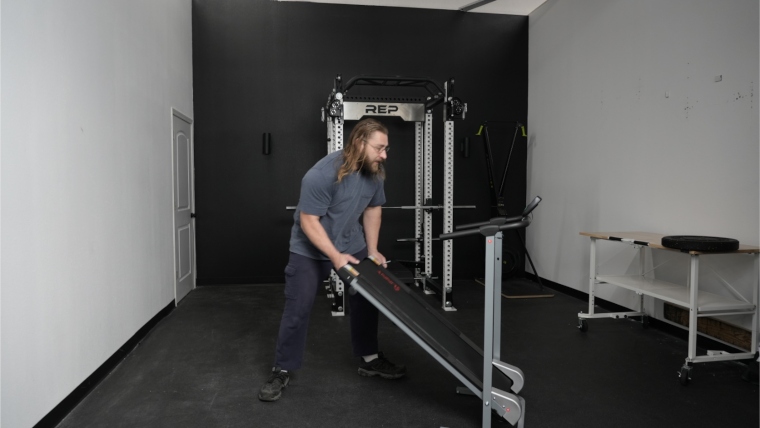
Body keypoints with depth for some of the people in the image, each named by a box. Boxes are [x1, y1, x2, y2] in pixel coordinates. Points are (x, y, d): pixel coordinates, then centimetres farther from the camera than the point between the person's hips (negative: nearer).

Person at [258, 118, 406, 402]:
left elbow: (373, 209, 3)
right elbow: (308, 221, -27)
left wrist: (372, 250, -1)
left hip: (352, 245, 6)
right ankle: (282, 371, 9)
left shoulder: (374, 171, -10)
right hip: (310, 249, -6)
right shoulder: (321, 175, -30)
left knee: (365, 300, 8)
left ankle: (369, 359, 25)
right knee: (297, 309, -5)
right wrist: (335, 257, -31)